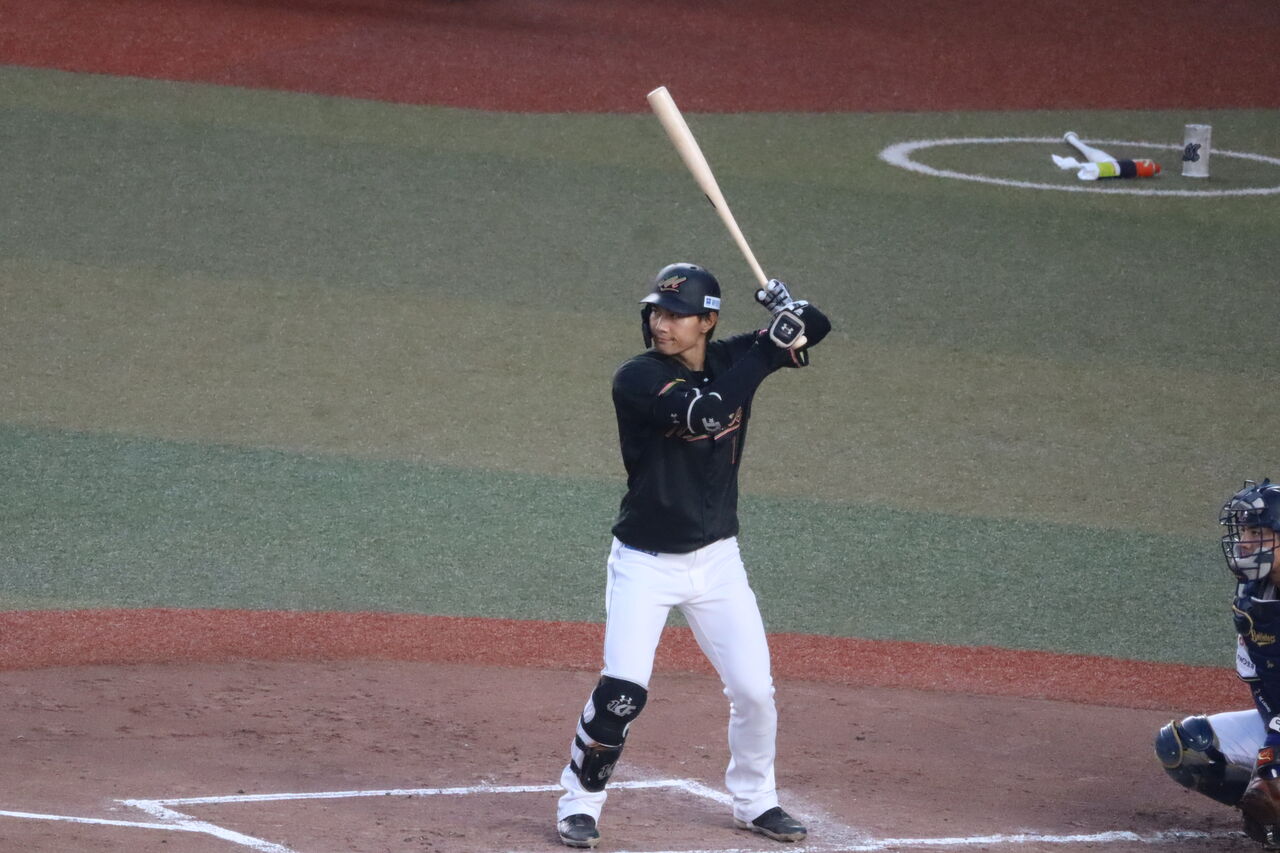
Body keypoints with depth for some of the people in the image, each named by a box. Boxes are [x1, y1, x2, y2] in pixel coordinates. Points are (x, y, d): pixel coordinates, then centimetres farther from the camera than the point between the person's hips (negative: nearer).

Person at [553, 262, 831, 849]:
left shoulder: (731, 360, -1)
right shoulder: (638, 378, -16)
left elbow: (816, 329, 4)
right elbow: (703, 412, -32)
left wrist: (789, 311, -20)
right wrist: (770, 347, -29)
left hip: (716, 559, 4)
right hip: (644, 562, -4)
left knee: (754, 689, 4)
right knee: (622, 689, -15)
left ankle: (754, 800, 26)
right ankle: (579, 803, 2)